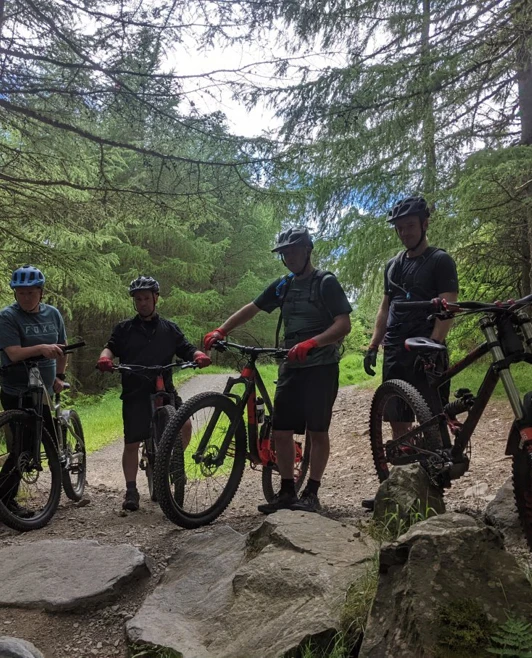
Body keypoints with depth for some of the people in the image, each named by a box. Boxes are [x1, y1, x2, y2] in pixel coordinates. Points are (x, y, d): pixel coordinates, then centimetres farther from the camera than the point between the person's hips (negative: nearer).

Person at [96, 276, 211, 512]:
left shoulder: (169, 328, 15)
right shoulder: (124, 328, 11)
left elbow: (186, 349, 8)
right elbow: (112, 346, -1)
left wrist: (199, 355, -14)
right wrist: (105, 357, -24)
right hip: (135, 394, -1)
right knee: (131, 443, 0)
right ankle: (131, 490, 13)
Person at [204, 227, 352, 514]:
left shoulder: (326, 282, -6)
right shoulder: (283, 285, 12)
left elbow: (344, 324, -14)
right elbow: (252, 308, 13)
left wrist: (312, 343, -29)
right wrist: (220, 331, 1)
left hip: (321, 367, -6)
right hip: (291, 367, 6)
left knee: (317, 431, 0)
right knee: (281, 431, 3)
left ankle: (311, 493, 10)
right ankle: (287, 491, 15)